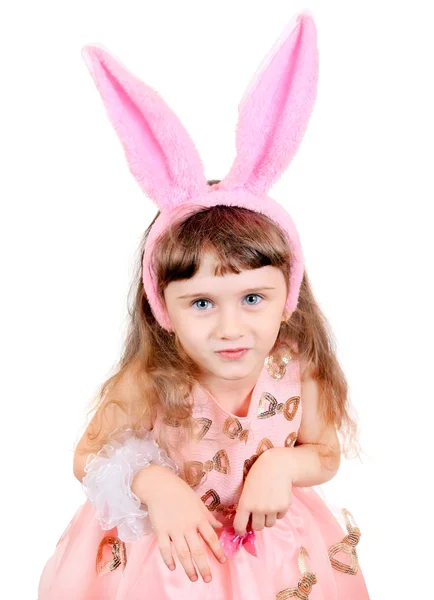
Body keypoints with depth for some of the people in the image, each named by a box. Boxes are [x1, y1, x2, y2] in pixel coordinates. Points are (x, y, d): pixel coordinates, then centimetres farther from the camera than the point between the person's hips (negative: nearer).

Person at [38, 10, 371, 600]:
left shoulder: (298, 374, -22)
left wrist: (284, 464, -24)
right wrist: (153, 483, -29)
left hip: (273, 549, 2)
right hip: (163, 549, -1)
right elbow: (89, 459, -12)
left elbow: (326, 454, -3)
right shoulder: (146, 384, -26)